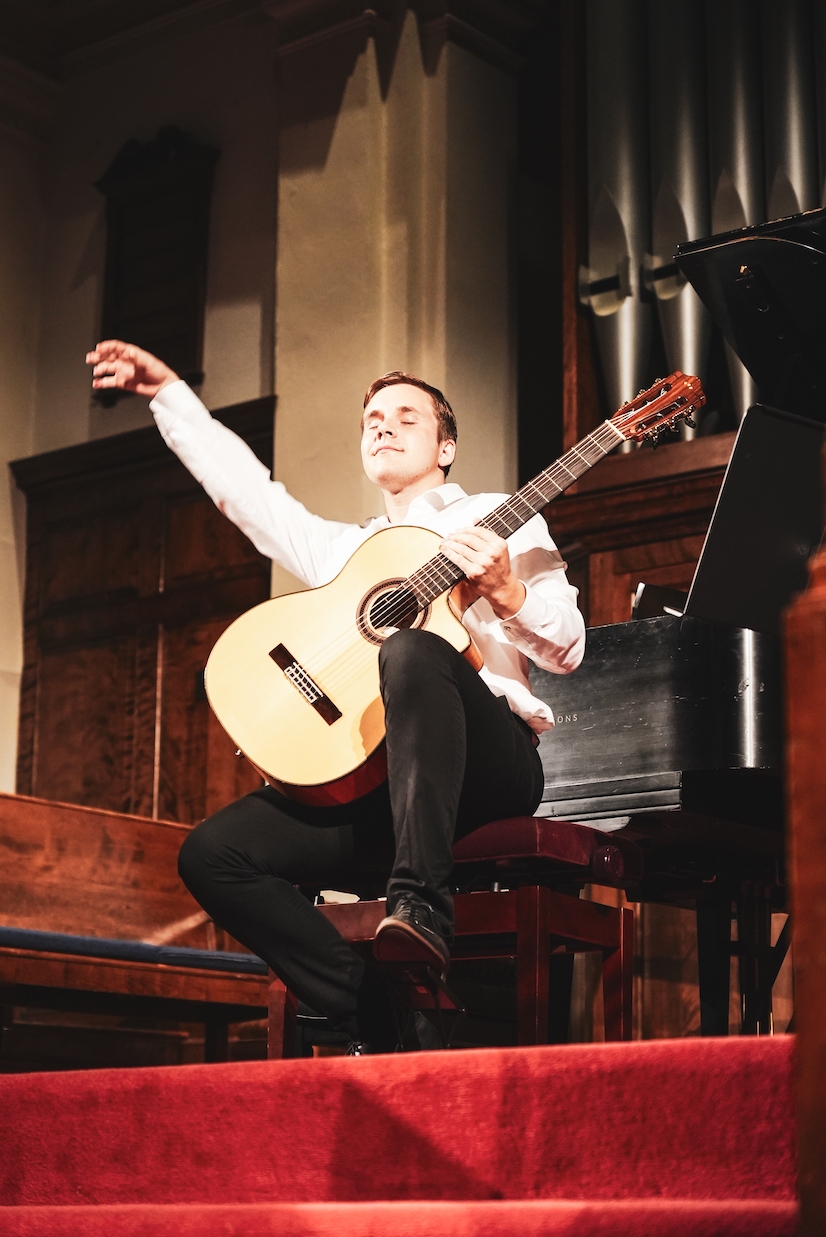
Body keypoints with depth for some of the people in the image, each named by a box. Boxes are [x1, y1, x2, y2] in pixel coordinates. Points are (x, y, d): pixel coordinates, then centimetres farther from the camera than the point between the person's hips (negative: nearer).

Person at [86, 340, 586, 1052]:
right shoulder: (340, 548, 31)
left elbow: (567, 652, 7)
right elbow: (244, 485, 27)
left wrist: (505, 592, -11)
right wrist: (169, 393, 24)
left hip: (492, 762, -5)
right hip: (370, 775, 5)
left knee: (412, 652, -38)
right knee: (213, 852, -18)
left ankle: (422, 907, -47)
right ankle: (379, 1020, -21)